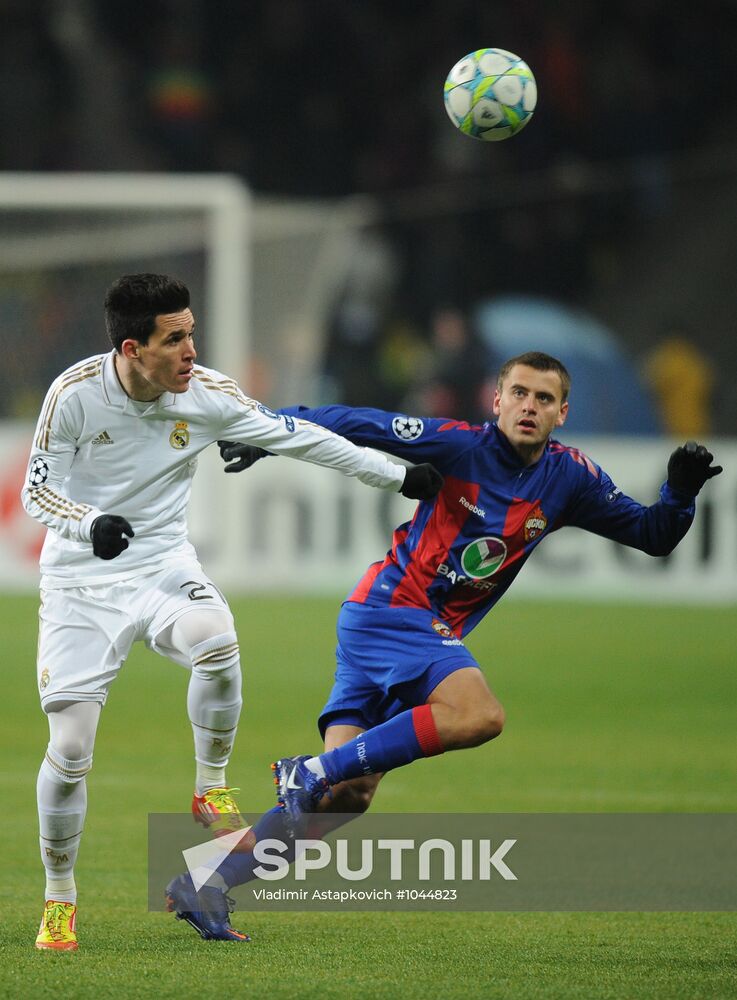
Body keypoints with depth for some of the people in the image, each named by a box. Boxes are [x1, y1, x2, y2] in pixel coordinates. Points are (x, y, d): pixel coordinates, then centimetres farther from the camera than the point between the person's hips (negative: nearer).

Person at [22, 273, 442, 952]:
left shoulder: (208, 395, -10)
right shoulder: (76, 393, -16)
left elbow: (298, 437, -1)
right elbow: (38, 492, -10)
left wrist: (399, 477, 1)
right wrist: (90, 523, -32)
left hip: (162, 565, 1)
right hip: (80, 581, -1)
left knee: (216, 641, -34)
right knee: (69, 749, -11)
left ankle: (210, 789, -9)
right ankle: (59, 898, 11)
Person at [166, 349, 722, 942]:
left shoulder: (569, 478, 6)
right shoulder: (463, 447, -10)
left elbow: (653, 536, 11)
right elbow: (359, 426, -7)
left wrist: (680, 493, -8)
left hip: (435, 635, 7)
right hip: (390, 608, -7)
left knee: (347, 796, -2)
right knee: (480, 715, -30)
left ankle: (206, 884, 2)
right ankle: (314, 772, -23)